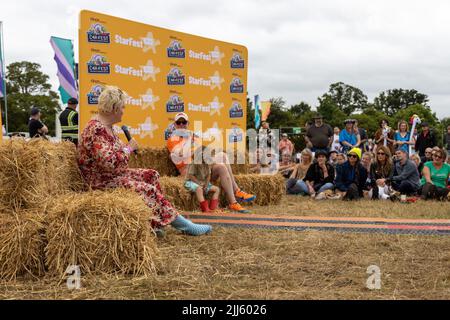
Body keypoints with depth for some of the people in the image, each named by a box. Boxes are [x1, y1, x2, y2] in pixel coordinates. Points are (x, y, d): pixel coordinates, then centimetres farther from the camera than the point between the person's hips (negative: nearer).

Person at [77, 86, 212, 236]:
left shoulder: (105, 127, 10)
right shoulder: (96, 129, -24)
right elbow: (109, 162, -33)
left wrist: (128, 148, 1)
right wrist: (129, 148, -19)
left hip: (114, 175, 11)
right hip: (102, 182, -11)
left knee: (151, 175, 7)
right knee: (148, 189, -16)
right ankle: (183, 225, -5)